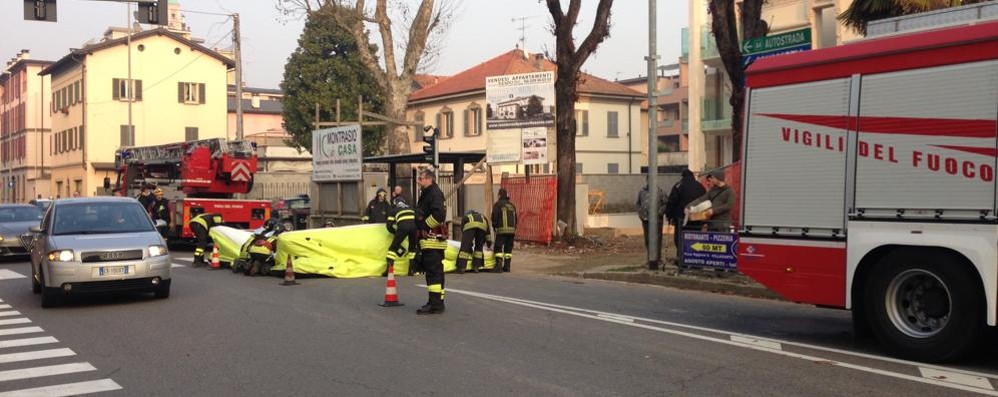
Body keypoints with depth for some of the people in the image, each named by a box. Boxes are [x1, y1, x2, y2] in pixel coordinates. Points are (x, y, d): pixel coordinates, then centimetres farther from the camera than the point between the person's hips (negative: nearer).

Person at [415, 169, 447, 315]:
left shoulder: (434, 193, -11)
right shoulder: (426, 194, 23)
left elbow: (438, 214, -25)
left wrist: (424, 225, -15)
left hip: (433, 240, -11)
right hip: (428, 241, 11)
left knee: (433, 271, -12)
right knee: (433, 271, 14)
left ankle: (435, 304, -14)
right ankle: (436, 302, 21)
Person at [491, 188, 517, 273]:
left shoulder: (498, 204, 0)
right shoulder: (512, 205, 20)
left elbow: (494, 216, -7)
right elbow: (515, 219, 22)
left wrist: (494, 226, 8)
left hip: (502, 230, -6)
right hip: (512, 230, 6)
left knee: (498, 248, -4)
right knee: (508, 249, 11)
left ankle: (499, 266, -13)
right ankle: (507, 266, 11)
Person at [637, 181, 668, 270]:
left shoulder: (660, 191, -1)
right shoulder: (642, 191, 10)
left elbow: (666, 204, -1)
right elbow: (638, 203, 20)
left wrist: (659, 213, -11)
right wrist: (640, 214, 8)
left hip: (657, 219, -4)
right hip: (645, 219, 4)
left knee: (657, 239, -7)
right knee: (647, 240, 10)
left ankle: (655, 260, -4)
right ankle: (650, 258, 23)